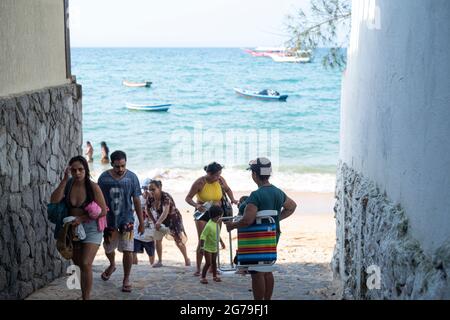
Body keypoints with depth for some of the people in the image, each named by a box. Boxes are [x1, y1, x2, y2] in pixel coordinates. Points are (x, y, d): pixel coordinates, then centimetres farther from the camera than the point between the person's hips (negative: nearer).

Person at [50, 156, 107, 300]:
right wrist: (64, 180, -21)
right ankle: (84, 295, 34)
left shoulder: (93, 187, -14)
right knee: (78, 265, 16)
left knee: (86, 264, -17)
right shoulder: (67, 185, -3)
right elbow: (54, 201, -18)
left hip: (91, 228, -5)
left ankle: (86, 297, -10)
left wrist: (82, 218, -19)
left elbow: (103, 211, -14)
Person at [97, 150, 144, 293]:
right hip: (109, 220, 2)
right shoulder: (104, 178, -7)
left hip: (126, 220, -1)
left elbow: (136, 201, -2)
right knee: (108, 249, 17)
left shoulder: (132, 177, -7)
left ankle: (126, 279, 11)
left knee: (127, 250, -5)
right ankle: (112, 265, 49)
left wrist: (141, 222, 0)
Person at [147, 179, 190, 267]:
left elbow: (165, 211, -49)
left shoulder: (166, 197, -35)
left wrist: (158, 222, -63)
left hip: (174, 218, -5)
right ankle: (159, 261, 3)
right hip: (161, 219, 5)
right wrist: (154, 221, -7)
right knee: (157, 239, -9)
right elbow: (148, 210, 1)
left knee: (178, 240, -3)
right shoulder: (150, 199, -16)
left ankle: (186, 259, 18)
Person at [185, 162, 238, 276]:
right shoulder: (200, 183, -19)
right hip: (202, 213, -3)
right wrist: (196, 205, -32)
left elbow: (228, 189, 14)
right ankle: (198, 268, 1)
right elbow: (188, 198, -13)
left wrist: (232, 199, -4)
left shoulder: (220, 180, -8)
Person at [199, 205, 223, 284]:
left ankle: (214, 276, 26)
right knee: (208, 263, -6)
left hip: (215, 247, 7)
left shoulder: (217, 224, 2)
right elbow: (203, 236, -25)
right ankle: (203, 277, 4)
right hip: (208, 248, -7)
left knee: (214, 262, 15)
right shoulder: (209, 225, -25)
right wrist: (201, 247, -25)